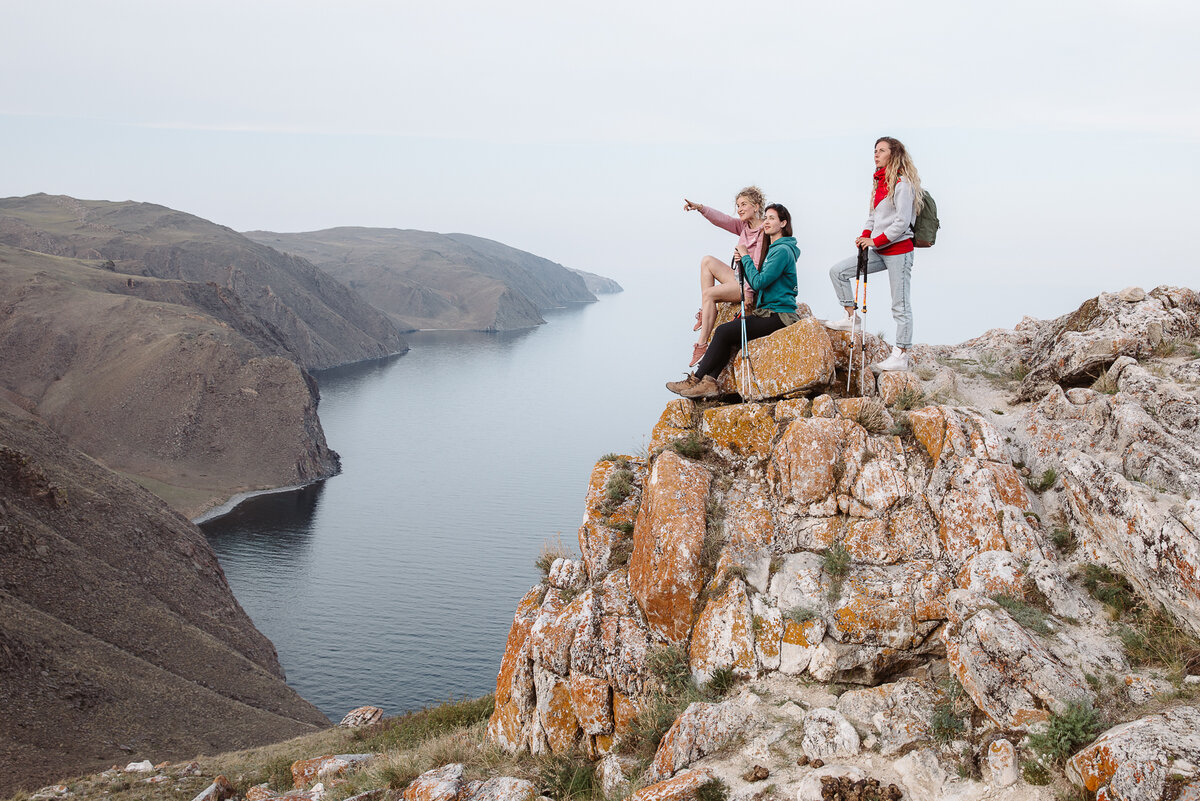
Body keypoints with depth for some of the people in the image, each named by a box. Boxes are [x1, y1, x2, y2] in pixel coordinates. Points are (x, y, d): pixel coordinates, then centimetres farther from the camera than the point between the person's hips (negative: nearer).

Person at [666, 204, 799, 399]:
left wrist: (746, 256, -8)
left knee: (724, 332, -17)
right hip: (766, 313, 9)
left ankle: (696, 381, -10)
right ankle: (709, 382, -16)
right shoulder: (772, 249, 21)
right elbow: (756, 283, 19)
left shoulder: (783, 251, -11)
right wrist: (742, 262, 3)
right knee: (724, 332, -7)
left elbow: (758, 283, -19)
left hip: (779, 315, -9)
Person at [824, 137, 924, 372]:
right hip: (880, 251, 9)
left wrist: (876, 241, -15)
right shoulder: (879, 183, 16)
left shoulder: (903, 183, -10)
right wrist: (865, 235, 1)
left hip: (899, 249, -9)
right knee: (837, 271, 3)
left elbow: (902, 222, -16)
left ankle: (901, 356, -1)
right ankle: (852, 317, 11)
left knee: (900, 305, -5)